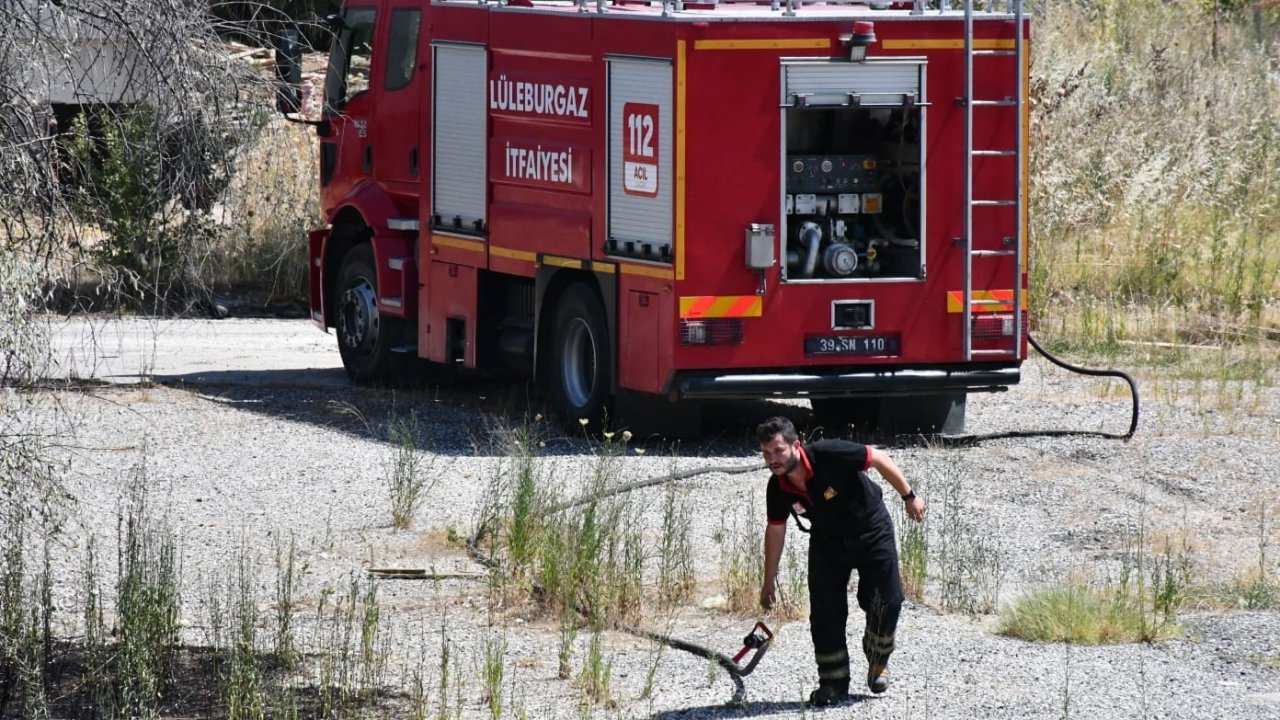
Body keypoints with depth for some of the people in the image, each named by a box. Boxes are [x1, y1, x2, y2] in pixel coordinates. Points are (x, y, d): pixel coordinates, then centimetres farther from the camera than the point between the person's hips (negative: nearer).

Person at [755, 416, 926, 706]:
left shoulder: (829, 455, -34)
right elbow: (775, 530, 0)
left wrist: (909, 497, -10)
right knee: (825, 611, -8)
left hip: (872, 532, -3)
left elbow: (880, 459, -20)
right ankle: (833, 683, 4)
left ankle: (878, 661, 19)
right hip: (827, 543, 3)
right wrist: (769, 581, 6)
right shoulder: (778, 489, -17)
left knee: (887, 601, -9)